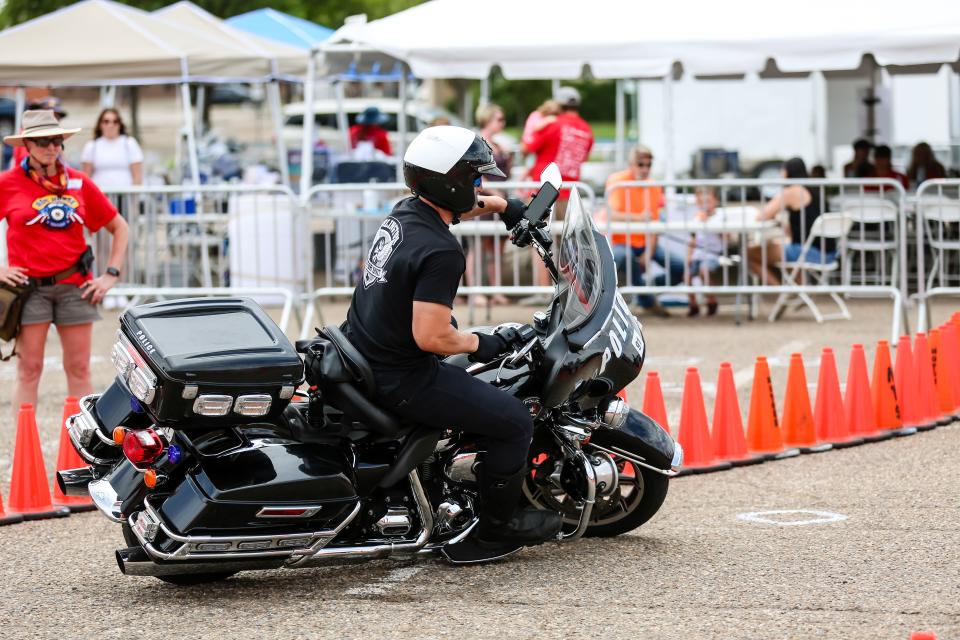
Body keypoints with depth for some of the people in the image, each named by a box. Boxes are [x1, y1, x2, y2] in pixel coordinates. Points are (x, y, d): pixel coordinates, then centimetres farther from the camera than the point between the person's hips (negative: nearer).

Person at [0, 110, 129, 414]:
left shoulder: (78, 183, 6)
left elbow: (119, 227, 15)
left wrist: (110, 275, 6)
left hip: (75, 286, 2)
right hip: (29, 284, -2)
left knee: (79, 369, 5)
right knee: (29, 369, -1)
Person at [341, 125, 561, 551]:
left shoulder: (404, 212, 3)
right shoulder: (441, 252, -24)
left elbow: (457, 207, 29)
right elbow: (430, 337, -27)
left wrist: (503, 206, 32)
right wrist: (479, 345, -11)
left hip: (362, 352, 10)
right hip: (401, 380, -10)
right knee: (515, 423, -2)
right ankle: (496, 525, 15)